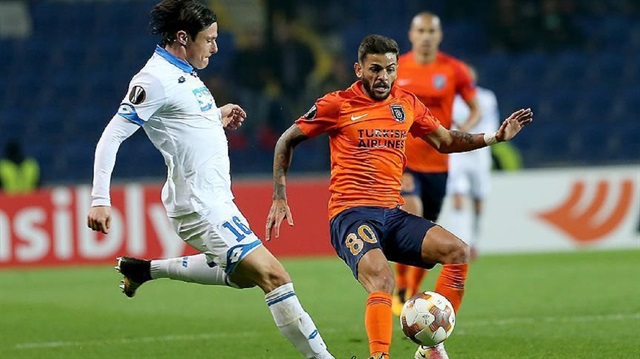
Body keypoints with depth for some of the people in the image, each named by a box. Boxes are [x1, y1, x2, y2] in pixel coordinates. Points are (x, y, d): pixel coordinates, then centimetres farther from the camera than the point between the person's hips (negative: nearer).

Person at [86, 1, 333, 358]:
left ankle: (147, 270, 29)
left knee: (243, 275, 26)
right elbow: (111, 137, -18)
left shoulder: (185, 73, 12)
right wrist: (100, 200, -24)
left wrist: (218, 116, 15)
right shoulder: (156, 79, -15)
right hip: (200, 205, -10)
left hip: (216, 199, 10)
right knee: (273, 276, -14)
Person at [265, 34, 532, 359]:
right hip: (351, 214, -6)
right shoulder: (337, 104, 0)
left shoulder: (406, 104, 13)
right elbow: (287, 141, 10)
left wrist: (494, 137, 15)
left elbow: (445, 141, 27)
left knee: (458, 251, -12)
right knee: (381, 278, -33)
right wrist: (279, 199, 4)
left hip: (393, 214, 6)